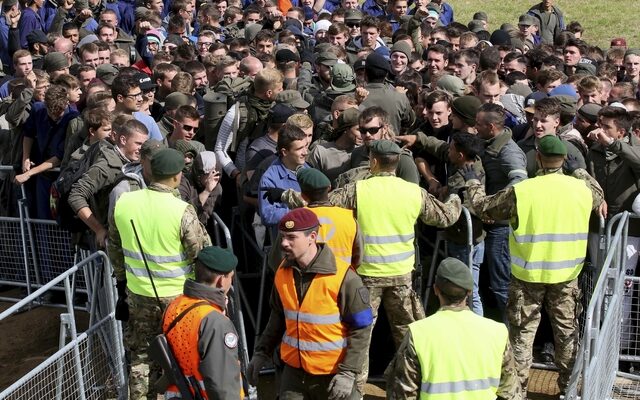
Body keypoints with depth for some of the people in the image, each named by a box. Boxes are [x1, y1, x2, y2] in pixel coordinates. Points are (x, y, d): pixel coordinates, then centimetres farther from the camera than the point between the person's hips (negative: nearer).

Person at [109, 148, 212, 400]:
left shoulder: (123, 202, -6)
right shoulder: (182, 211, -21)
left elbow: (114, 247, 7)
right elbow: (202, 254, -13)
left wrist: (122, 280, 21)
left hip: (137, 293, 4)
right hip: (177, 295, -4)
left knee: (141, 353, 19)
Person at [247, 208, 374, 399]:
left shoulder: (342, 277, -18)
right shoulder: (283, 272, -1)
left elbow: (362, 328, -13)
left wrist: (348, 373, -17)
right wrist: (262, 352, 8)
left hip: (332, 374, -5)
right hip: (294, 369, 5)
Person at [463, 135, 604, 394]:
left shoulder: (520, 191, -17)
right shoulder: (582, 188, -6)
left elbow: (483, 207, -5)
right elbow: (599, 196, 19)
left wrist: (472, 182, 13)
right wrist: (578, 170, 31)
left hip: (528, 275, -2)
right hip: (567, 275, 3)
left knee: (522, 333, 10)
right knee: (567, 330, 16)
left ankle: (517, 388, 16)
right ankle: (569, 386, 26)